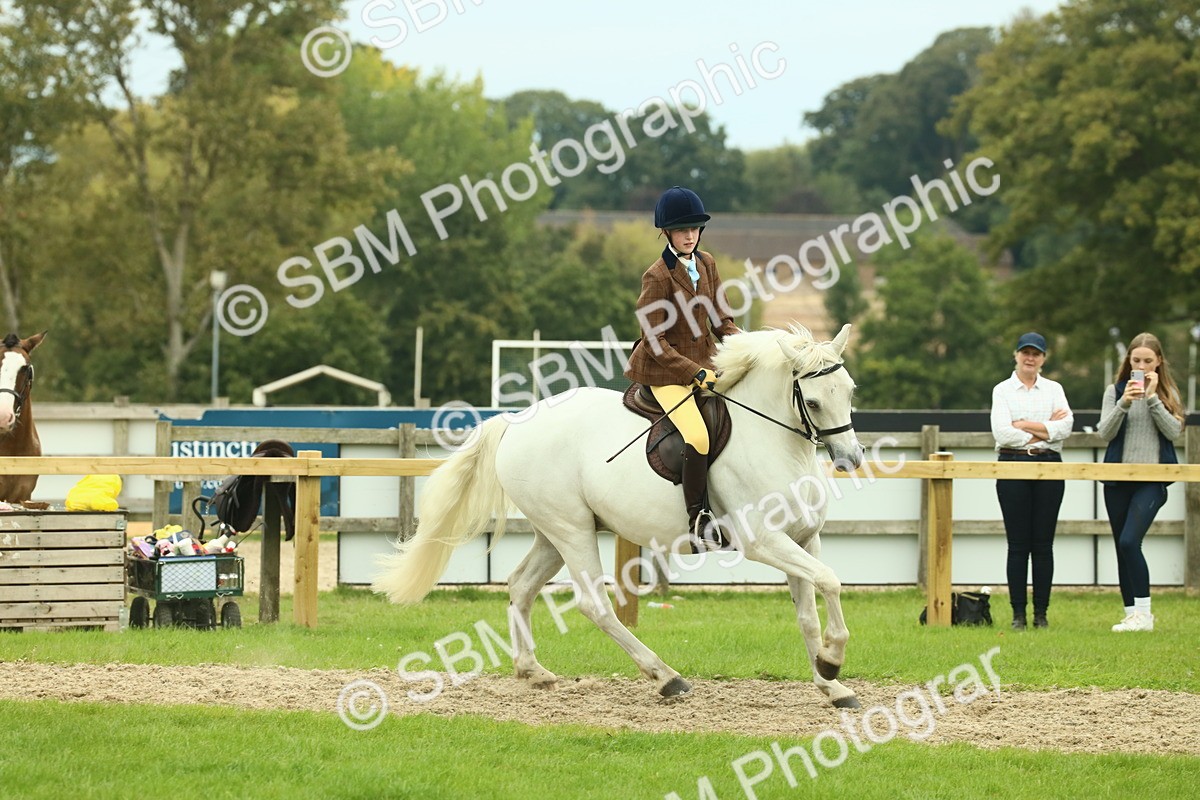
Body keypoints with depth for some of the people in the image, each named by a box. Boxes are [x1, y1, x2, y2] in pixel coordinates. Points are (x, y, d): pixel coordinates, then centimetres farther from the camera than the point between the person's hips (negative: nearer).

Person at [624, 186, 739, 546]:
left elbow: (721, 320, 11)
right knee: (698, 437, -26)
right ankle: (698, 518, -16)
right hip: (666, 372, -8)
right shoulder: (657, 277, -16)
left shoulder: (707, 264, 5)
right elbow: (654, 343, -17)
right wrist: (697, 374, -23)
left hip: (705, 364, 8)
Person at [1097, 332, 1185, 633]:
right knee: (1122, 548, 4)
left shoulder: (1168, 394, 6)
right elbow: (1105, 433, -2)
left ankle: (1144, 613, -14)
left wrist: (1152, 398, -14)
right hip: (1118, 480, 3)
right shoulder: (1115, 391, 8)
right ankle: (1132, 614, 11)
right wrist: (1124, 403, -16)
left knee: (1129, 541, -19)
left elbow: (1173, 431, -8)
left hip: (1151, 480, -3)